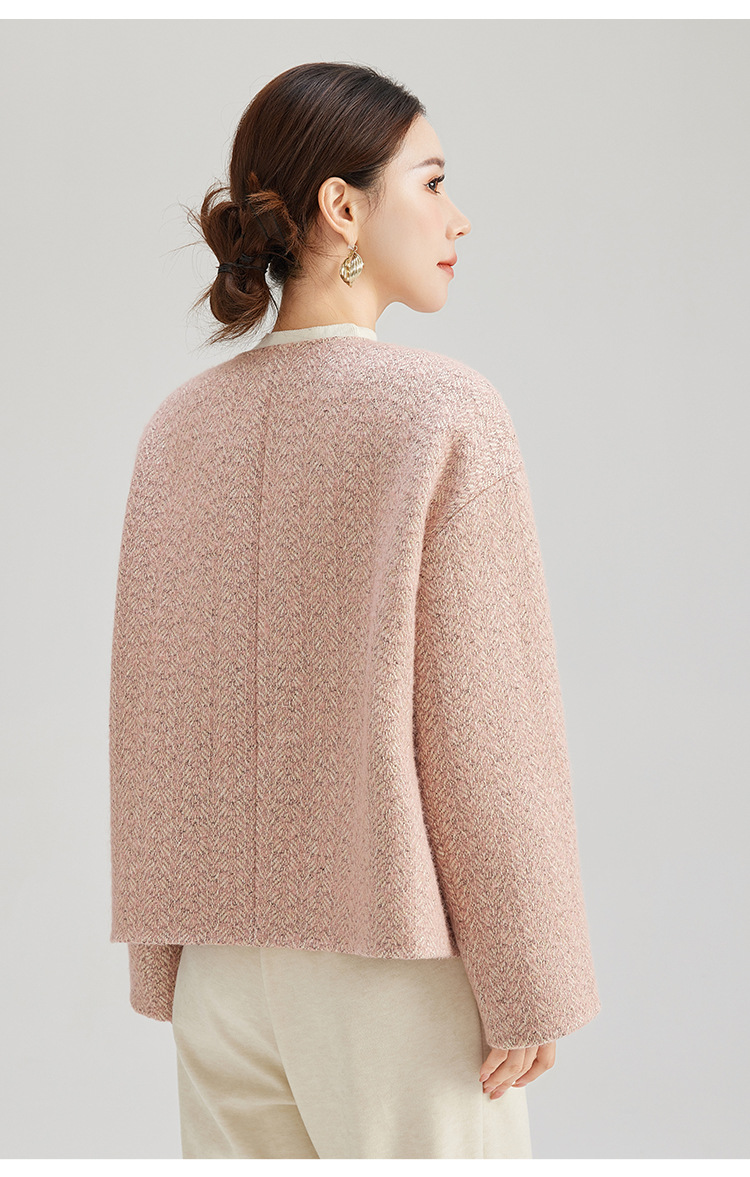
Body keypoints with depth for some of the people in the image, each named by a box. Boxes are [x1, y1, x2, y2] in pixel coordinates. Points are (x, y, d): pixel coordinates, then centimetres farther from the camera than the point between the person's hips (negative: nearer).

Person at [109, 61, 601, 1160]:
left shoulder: (180, 428, 2)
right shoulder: (446, 412, -15)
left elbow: (148, 715, 5)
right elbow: (484, 720, -17)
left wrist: (161, 956, 13)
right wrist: (532, 984, -8)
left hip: (230, 957, 5)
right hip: (397, 966, -5)